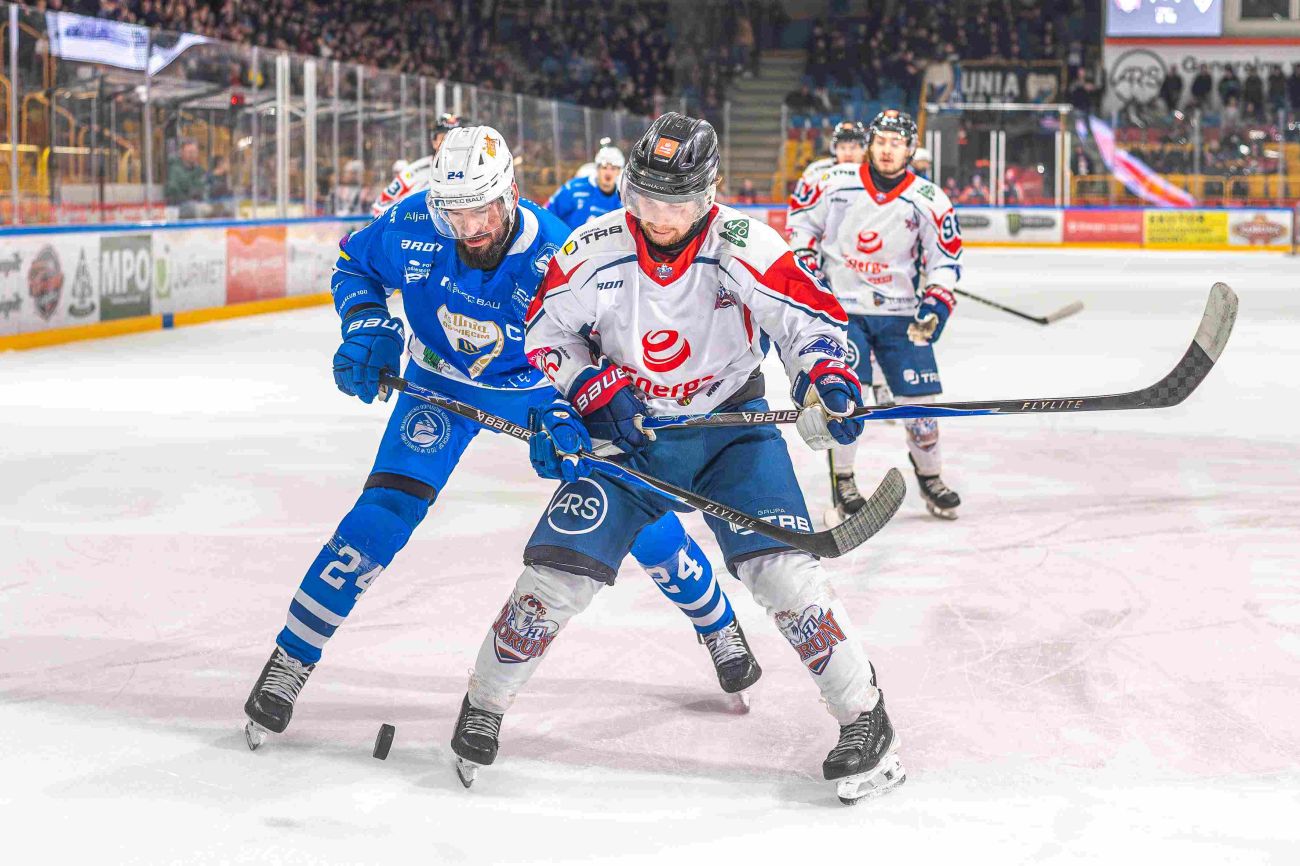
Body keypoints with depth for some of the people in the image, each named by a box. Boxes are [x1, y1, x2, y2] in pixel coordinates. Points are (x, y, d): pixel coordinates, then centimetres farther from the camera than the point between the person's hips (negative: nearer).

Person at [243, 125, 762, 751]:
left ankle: (718, 624, 23)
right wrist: (369, 329, -20)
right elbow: (353, 266, -3)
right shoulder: (411, 229, -25)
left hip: (541, 390, -1)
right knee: (385, 511, -15)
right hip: (442, 384, 1)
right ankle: (289, 660, -3)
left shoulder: (556, 259, -33)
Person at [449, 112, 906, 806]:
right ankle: (483, 706, 15)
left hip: (730, 425, -1)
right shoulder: (593, 250, -13)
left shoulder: (744, 246, -18)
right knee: (558, 570, -8)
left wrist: (827, 380, -32)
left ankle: (864, 718, -2)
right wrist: (594, 387, -16)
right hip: (626, 432, 1)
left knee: (779, 567, -18)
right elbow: (545, 332, 0)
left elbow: (812, 317, -12)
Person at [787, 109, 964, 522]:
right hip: (841, 306, -1)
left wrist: (936, 303, -10)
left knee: (919, 398, 0)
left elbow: (946, 258, 2)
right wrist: (805, 256, -1)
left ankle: (930, 477, 22)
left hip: (900, 313, 1)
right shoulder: (836, 182, -5)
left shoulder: (929, 201, -4)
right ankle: (842, 482, 3)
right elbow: (803, 218, 11)